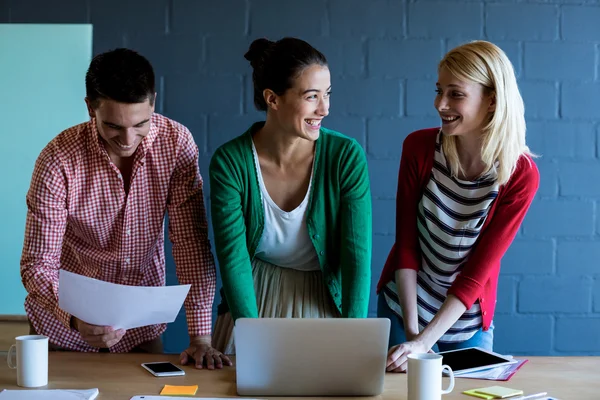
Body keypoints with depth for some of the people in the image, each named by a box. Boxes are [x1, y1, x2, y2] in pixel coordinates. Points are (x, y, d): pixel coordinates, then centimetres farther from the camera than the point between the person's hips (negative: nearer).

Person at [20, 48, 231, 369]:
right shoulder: (58, 159, -23)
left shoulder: (177, 143, -17)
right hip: (67, 325, -1)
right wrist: (75, 318, -40)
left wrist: (200, 336, -23)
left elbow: (191, 242, -17)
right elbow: (38, 264, -21)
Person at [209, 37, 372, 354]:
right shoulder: (230, 162, -15)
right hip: (254, 300, 0)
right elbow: (233, 259, -16)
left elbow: (357, 256, -16)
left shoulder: (346, 157, -15)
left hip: (325, 302, 0)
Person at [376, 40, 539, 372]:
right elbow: (406, 245, -12)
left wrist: (424, 341, -25)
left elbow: (478, 272, -19)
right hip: (402, 308, 1)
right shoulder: (419, 147, -15)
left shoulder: (521, 174, -19)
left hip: (468, 323, -1)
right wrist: (411, 331, -18)